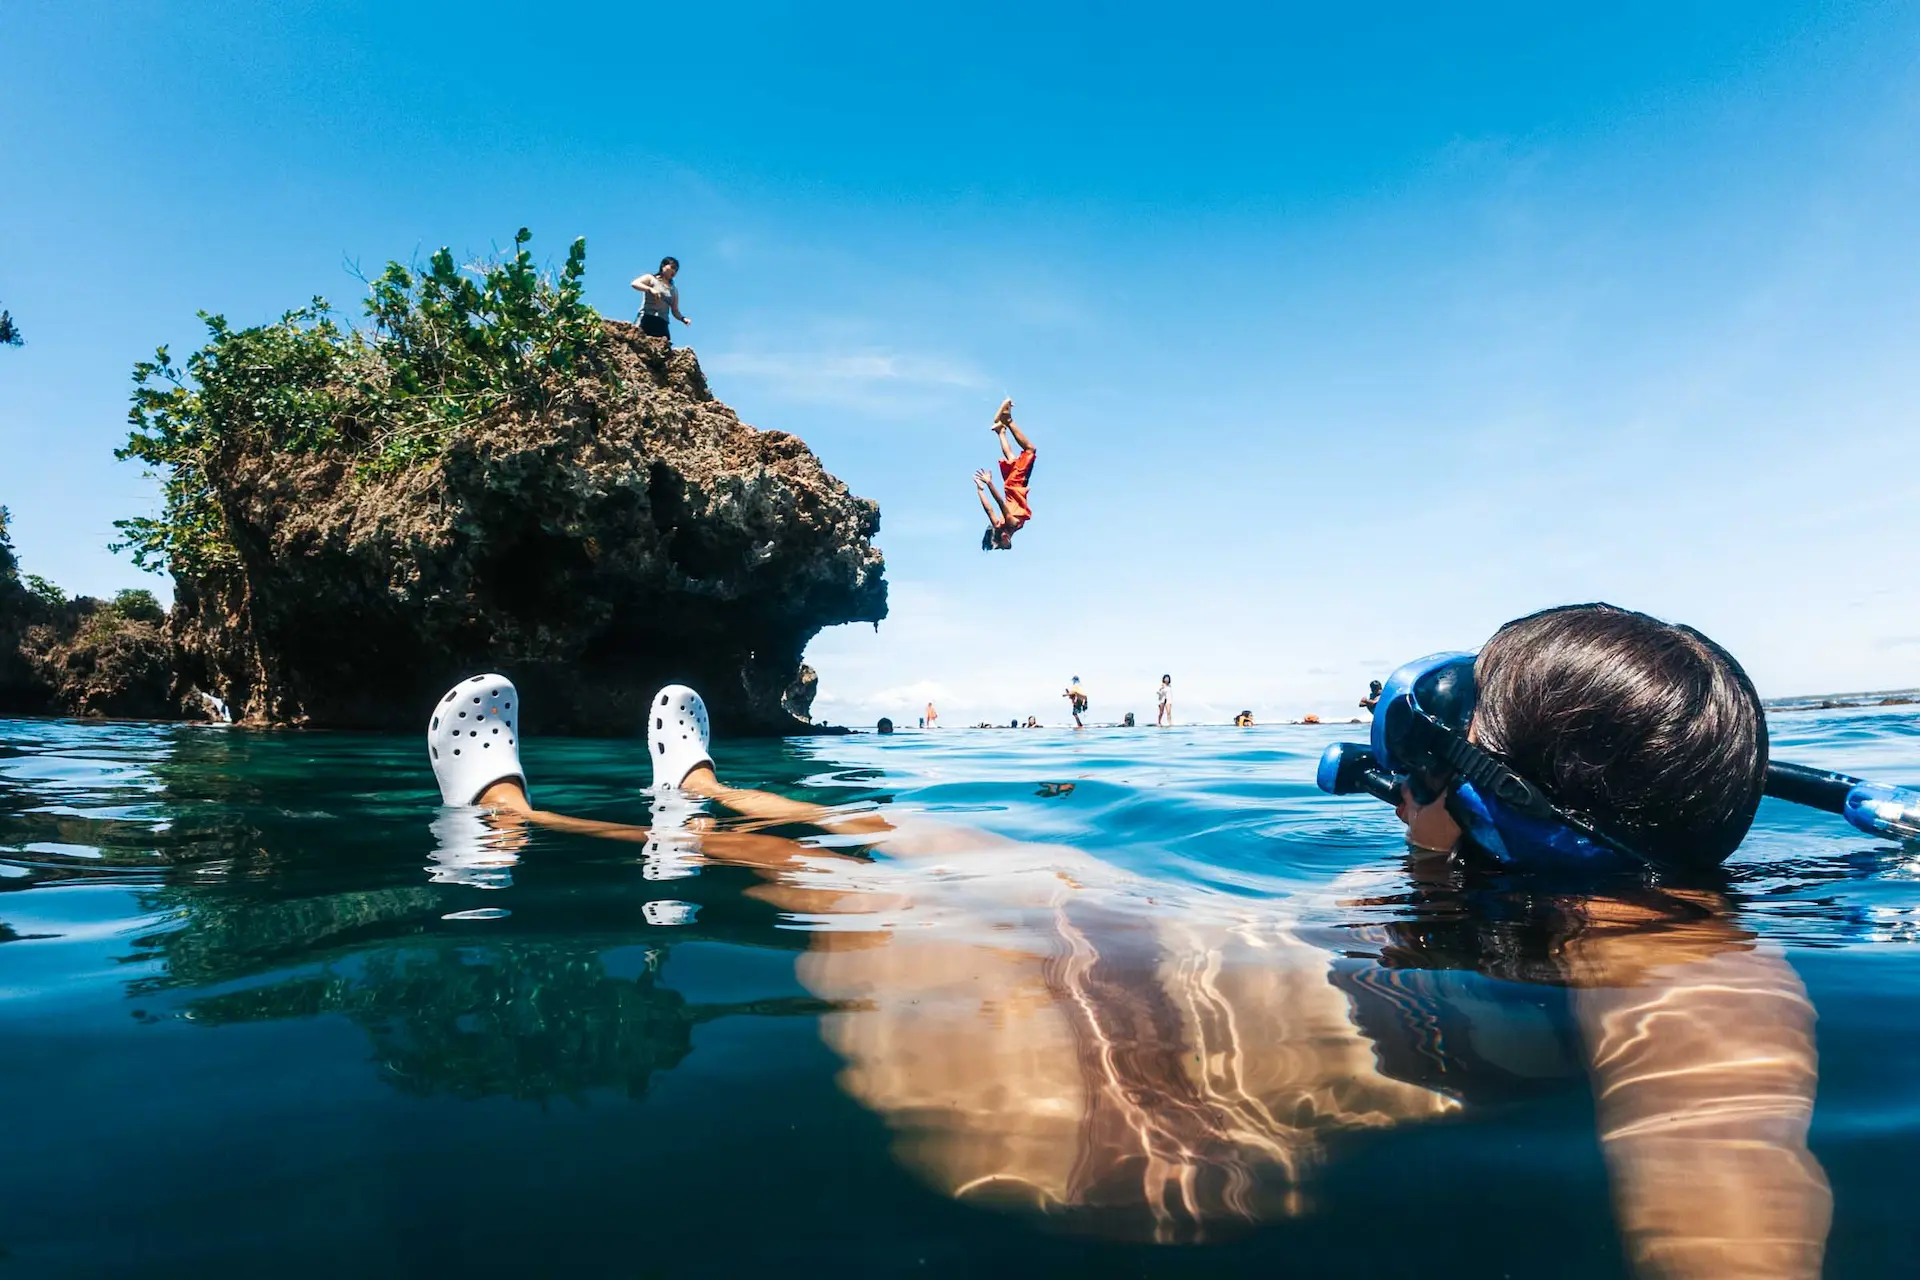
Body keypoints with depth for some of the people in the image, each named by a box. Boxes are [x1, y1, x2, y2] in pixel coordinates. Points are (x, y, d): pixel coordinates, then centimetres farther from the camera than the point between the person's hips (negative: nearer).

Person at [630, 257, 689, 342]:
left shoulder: (674, 289, 22)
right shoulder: (651, 278, 10)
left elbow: (675, 311, 21)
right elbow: (634, 283, -8)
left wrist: (683, 319, -1)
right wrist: (650, 289, -24)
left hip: (662, 323, 4)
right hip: (646, 318, -4)